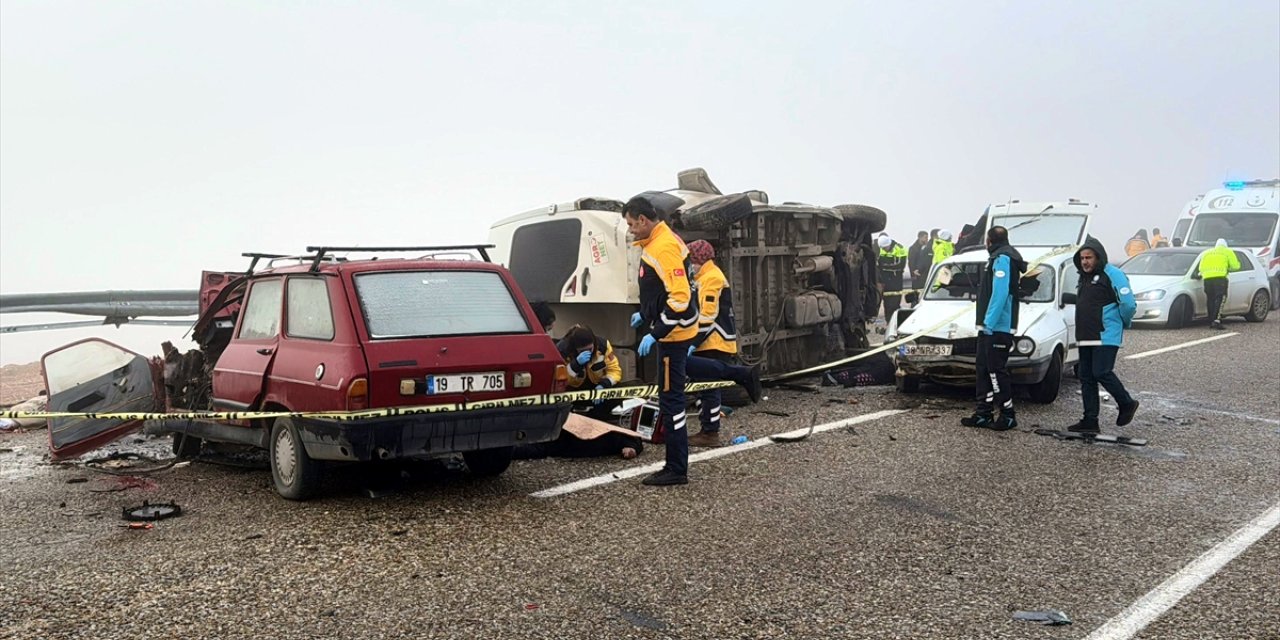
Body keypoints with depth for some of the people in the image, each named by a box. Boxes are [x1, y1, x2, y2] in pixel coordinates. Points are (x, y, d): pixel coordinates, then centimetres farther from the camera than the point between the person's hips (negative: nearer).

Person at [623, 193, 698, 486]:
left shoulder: (664, 247, -20)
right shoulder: (656, 242, 11)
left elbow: (680, 298, -26)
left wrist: (655, 334, -23)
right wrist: (645, 315, 22)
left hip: (673, 334, -11)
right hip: (669, 331, 11)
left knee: (670, 399, -4)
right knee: (670, 398, 15)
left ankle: (677, 470, 5)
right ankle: (675, 465, 25)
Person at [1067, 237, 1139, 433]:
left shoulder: (1112, 274, -9)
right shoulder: (1084, 277, 17)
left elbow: (1128, 303, -13)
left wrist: (1124, 323, 1)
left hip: (1106, 336, -8)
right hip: (1085, 337, 9)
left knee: (1101, 373, -12)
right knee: (1086, 377, 6)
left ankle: (1127, 404, 12)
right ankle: (1090, 420, 11)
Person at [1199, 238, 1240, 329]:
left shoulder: (1206, 252, 27)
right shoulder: (1227, 251, 16)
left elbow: (1201, 268, 19)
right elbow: (1235, 266, 9)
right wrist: (1228, 268, 27)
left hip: (1207, 278, 4)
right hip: (1219, 277, -4)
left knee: (1211, 300, 10)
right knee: (1220, 298, -7)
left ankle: (1211, 322, 10)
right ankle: (1216, 320, -21)